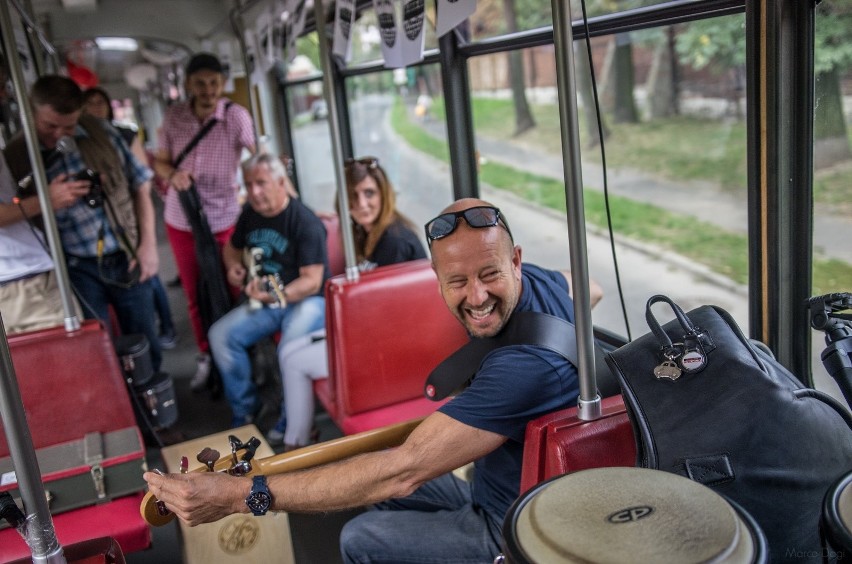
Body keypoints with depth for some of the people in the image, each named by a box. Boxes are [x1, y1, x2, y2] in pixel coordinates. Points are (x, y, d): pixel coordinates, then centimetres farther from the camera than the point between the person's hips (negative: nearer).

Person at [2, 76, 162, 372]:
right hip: (78, 270, -2)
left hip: (127, 259, 2)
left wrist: (148, 244, 0)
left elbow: (140, 186, 5)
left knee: (146, 348, 14)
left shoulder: (100, 132, -2)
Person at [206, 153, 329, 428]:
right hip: (266, 300, 7)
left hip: (307, 299, -7)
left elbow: (312, 282, -22)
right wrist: (233, 267, 3)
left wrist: (276, 295, -39)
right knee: (220, 334, -10)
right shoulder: (249, 215, 5)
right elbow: (232, 247, 26)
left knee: (290, 348, -35)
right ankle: (245, 410, 7)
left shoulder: (306, 222, -17)